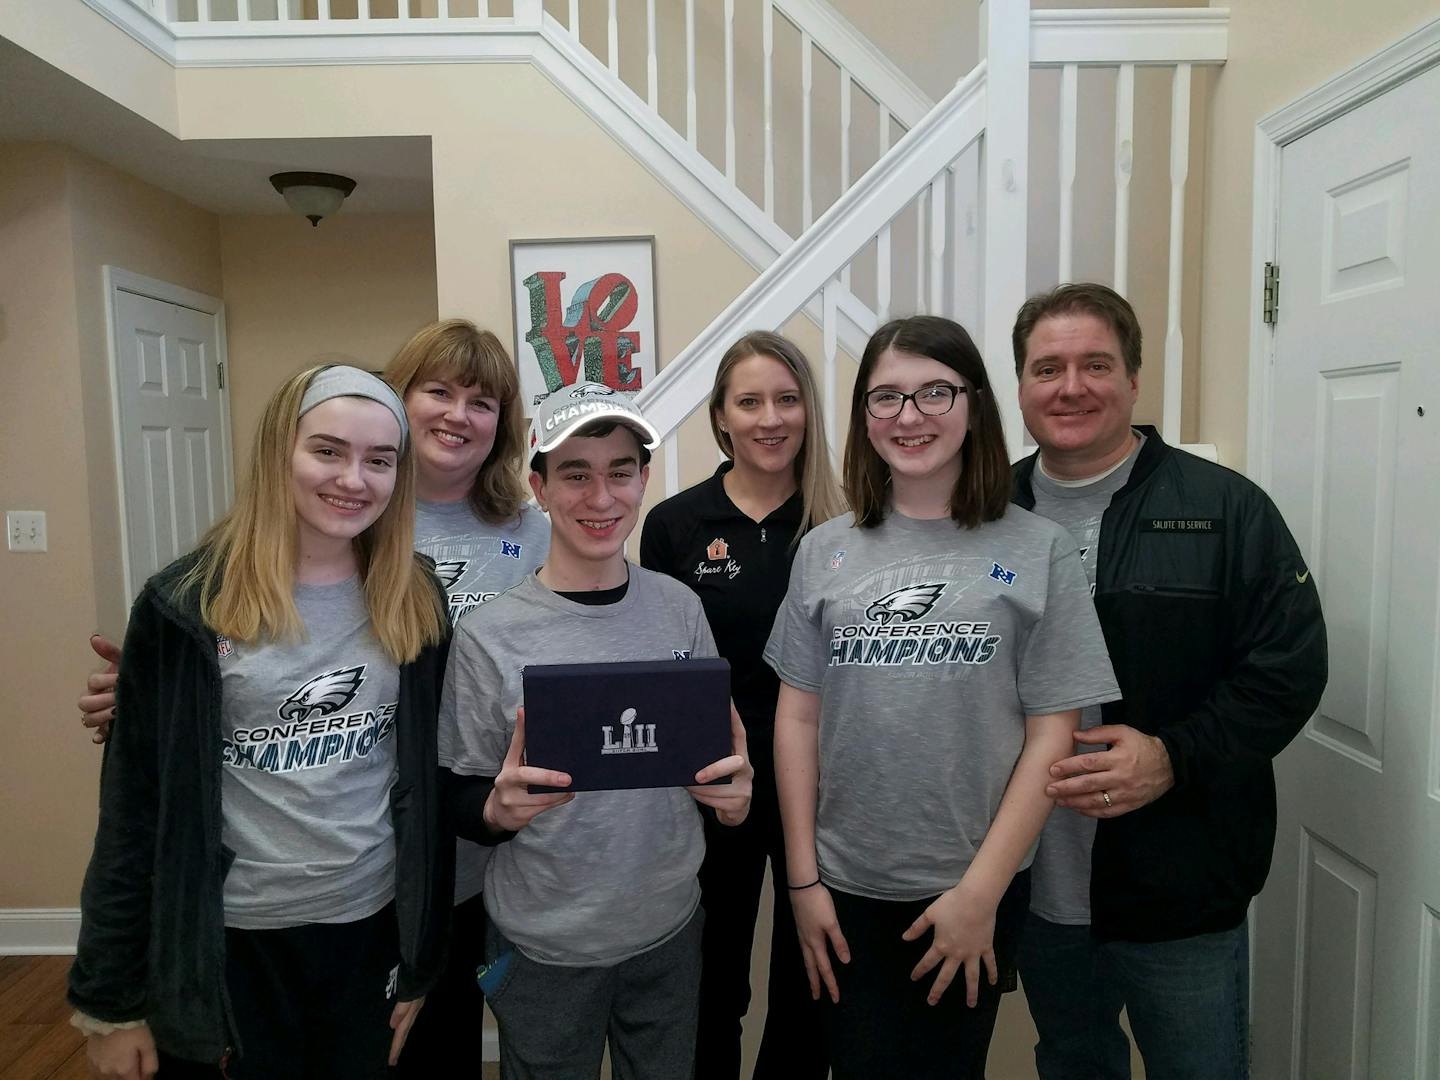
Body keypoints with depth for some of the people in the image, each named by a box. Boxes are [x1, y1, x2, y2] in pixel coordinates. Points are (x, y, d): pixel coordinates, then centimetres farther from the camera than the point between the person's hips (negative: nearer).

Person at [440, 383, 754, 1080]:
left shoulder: (679, 608, -5)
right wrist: (501, 807, -27)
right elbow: (460, 803, -6)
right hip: (544, 950, -3)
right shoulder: (488, 635, -15)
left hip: (672, 931, 3)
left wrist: (733, 793, -13)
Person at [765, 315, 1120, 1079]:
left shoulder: (1038, 550, -7)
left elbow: (1050, 736, -7)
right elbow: (797, 717, 1)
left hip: (974, 888, -1)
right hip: (845, 886, 2)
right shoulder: (825, 551, -1)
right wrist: (802, 878, 0)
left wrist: (981, 890, -9)